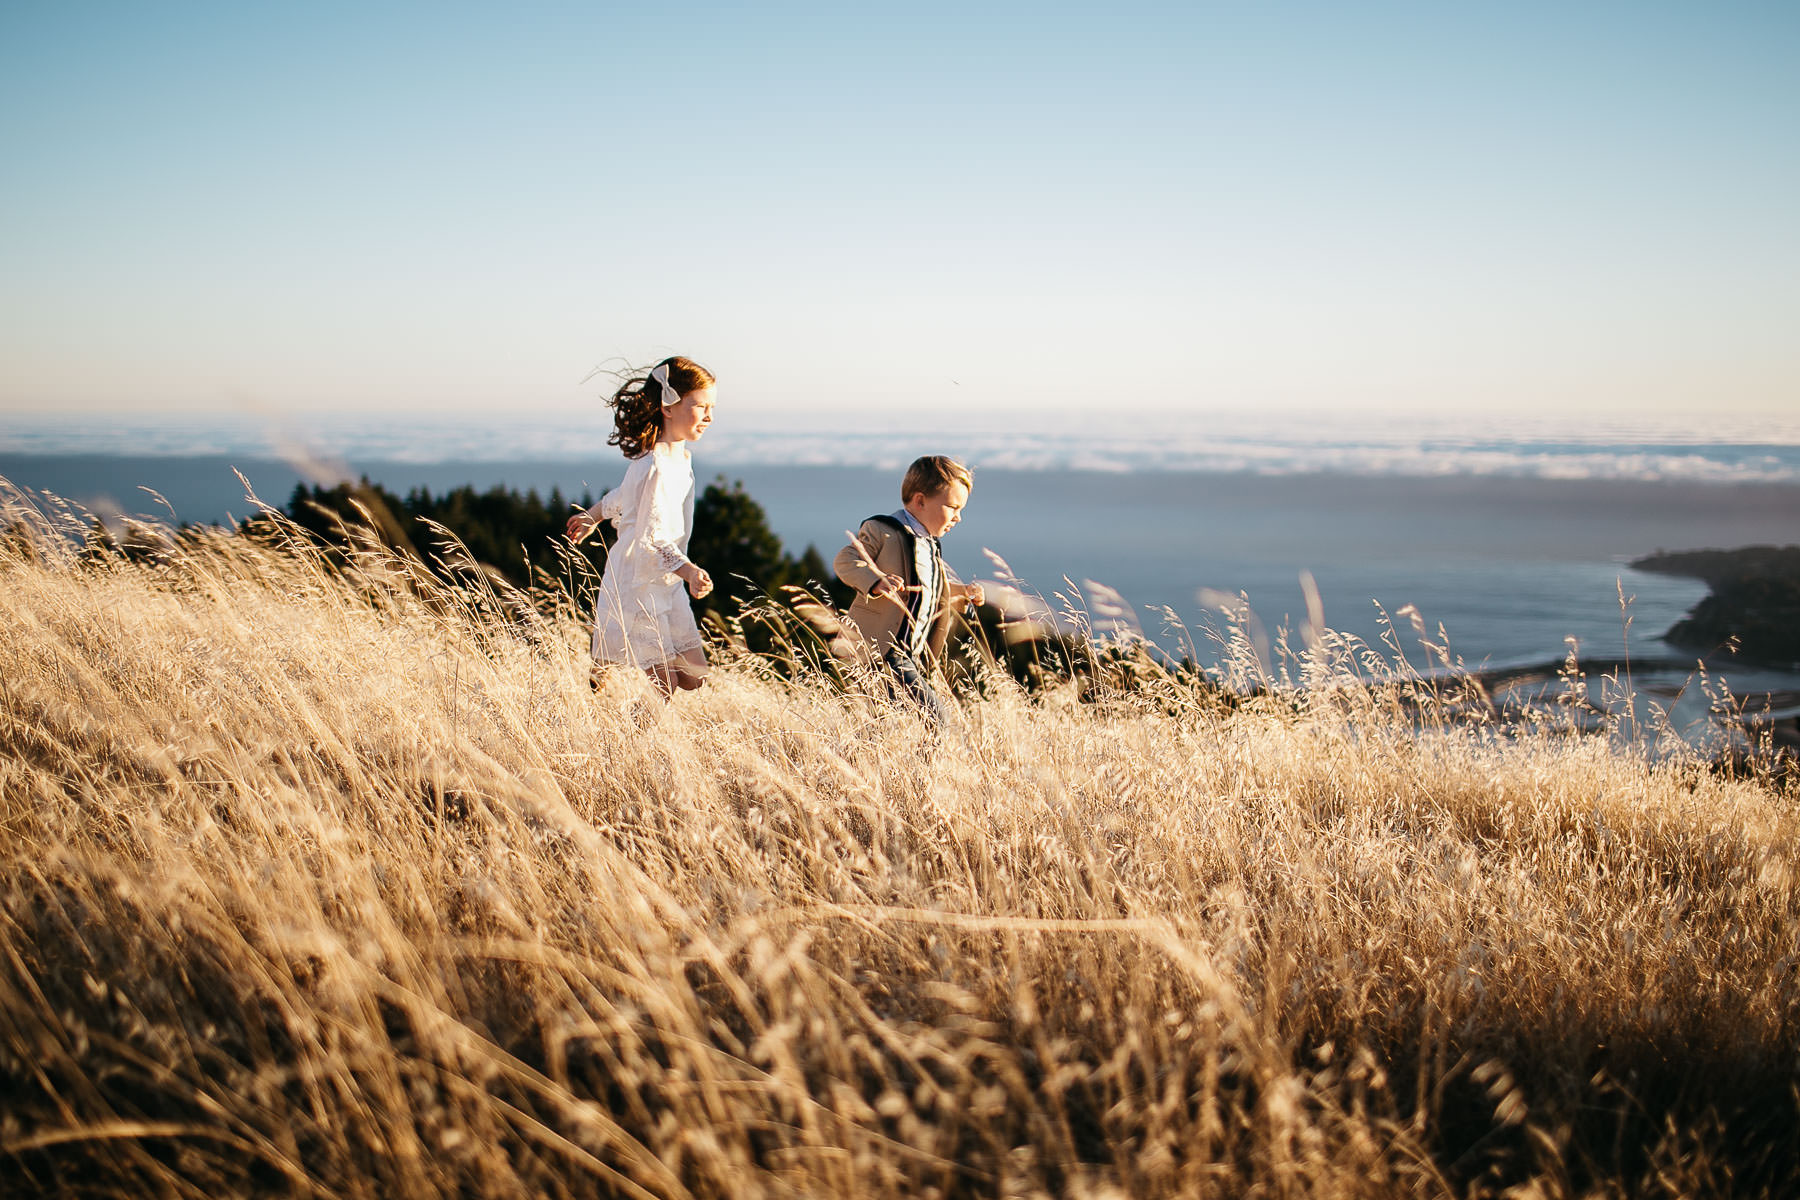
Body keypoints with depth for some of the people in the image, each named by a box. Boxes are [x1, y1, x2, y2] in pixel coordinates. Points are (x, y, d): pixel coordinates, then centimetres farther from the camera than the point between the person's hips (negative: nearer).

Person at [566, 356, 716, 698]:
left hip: (667, 588, 9)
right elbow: (651, 539, -27)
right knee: (663, 689, -7)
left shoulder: (681, 457, 5)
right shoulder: (654, 468, -24)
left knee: (693, 677, 10)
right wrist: (689, 571, -41)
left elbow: (625, 495, 21)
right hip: (637, 589, -9)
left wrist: (592, 517, 36)